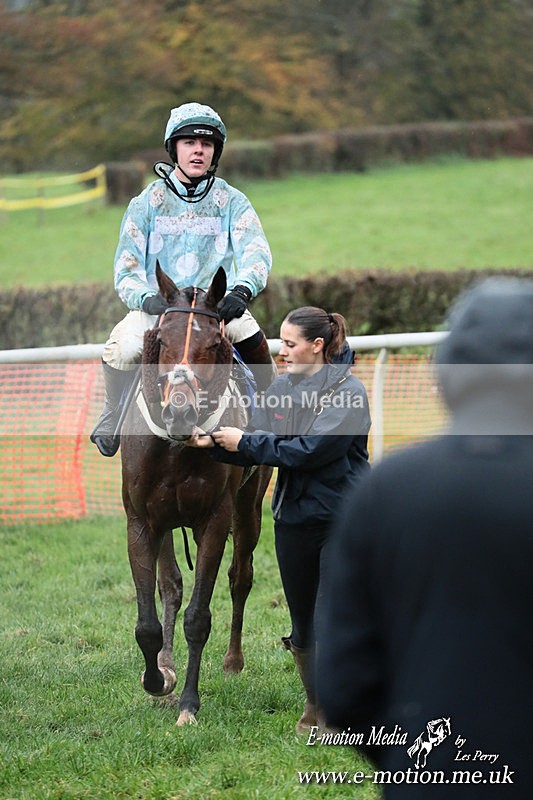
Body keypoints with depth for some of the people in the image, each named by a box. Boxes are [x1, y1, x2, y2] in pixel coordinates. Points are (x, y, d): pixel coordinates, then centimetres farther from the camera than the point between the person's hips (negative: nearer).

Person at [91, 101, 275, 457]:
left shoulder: (232, 202, 1)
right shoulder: (147, 203, 1)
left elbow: (256, 251, -14)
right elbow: (126, 270, -1)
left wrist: (242, 290, -36)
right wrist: (148, 298, -24)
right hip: (156, 306, 0)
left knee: (252, 338, -32)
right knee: (121, 349, -30)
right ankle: (114, 413, 3)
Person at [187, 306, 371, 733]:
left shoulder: (348, 392, -14)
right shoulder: (281, 389, 8)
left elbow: (310, 449, -22)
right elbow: (253, 448, 6)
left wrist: (245, 442, -16)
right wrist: (213, 442, -13)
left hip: (341, 522, -7)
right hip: (293, 518, 7)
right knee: (302, 622, 15)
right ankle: (315, 705, 32)